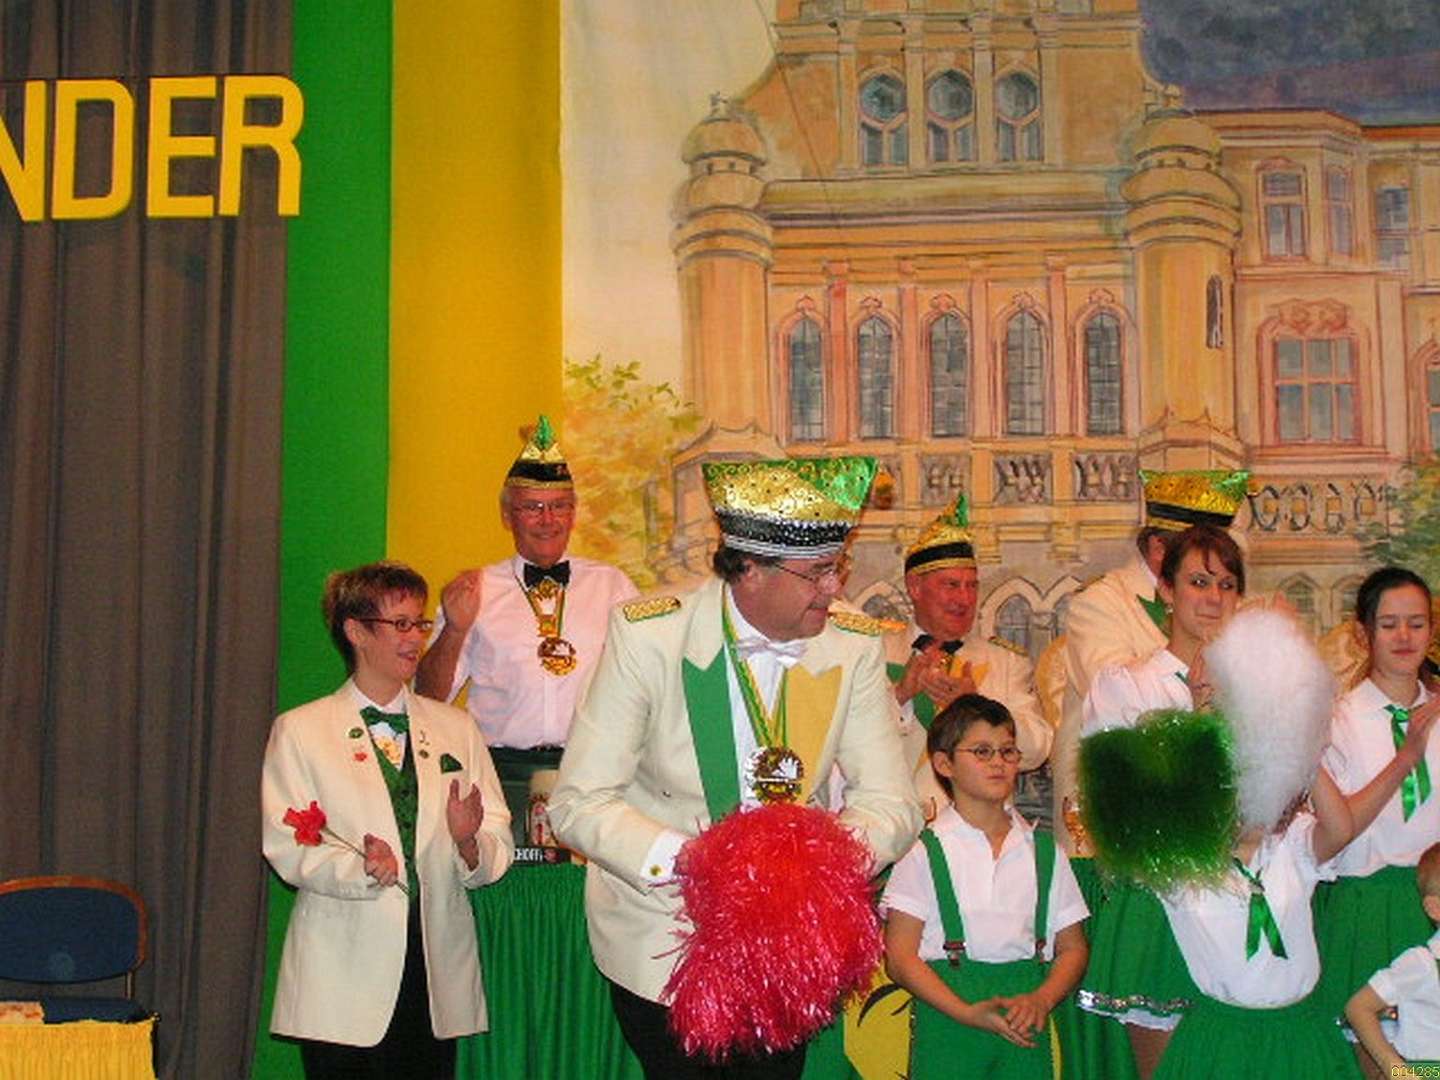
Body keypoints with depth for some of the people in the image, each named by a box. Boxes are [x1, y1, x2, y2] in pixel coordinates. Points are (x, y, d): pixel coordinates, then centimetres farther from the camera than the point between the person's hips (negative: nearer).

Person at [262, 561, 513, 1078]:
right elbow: (286, 845, -5)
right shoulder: (300, 730, 6)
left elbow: (498, 845, 8)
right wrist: (359, 868, -23)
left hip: (439, 972, 3)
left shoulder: (456, 728, 15)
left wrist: (468, 842, -15)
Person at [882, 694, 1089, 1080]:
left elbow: (1073, 947, 10)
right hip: (948, 1027, -2)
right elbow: (899, 956, -5)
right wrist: (968, 1013, -15)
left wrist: (1041, 1000, -9)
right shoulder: (923, 853, -1)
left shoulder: (1044, 851, 11)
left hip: (1025, 1033, 3)